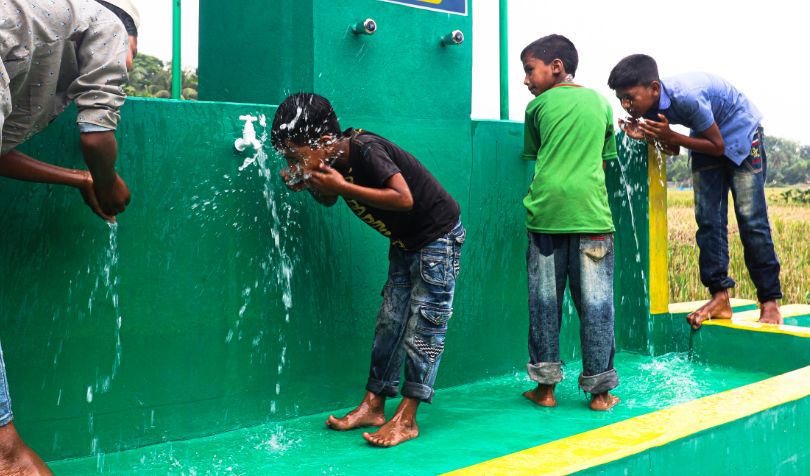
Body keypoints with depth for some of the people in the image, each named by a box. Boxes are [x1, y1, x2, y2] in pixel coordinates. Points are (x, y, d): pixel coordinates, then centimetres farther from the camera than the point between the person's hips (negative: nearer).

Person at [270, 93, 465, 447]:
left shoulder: (365, 150, -29)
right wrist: (311, 185, -9)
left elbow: (404, 199, -39)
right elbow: (329, 200, 14)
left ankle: (407, 419, -5)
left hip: (439, 236, -9)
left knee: (423, 327, -7)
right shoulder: (333, 160, -4)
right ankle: (373, 407, 13)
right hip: (405, 242, 9)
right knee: (390, 322, 8)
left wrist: (342, 185, -35)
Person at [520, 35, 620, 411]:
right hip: (590, 211, 1)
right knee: (595, 302, 3)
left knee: (544, 301, 7)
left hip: (546, 209, -1)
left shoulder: (538, 105, 9)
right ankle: (599, 390, 7)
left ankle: (545, 386, 12)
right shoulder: (600, 102, 14)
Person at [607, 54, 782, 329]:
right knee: (707, 218, -4)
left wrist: (670, 136, -32)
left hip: (740, 131, -6)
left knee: (751, 218, -10)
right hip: (706, 137, 7)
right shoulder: (649, 105, -14)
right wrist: (647, 136, -18)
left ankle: (770, 301, -5)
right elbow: (673, 150, 1)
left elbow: (717, 146, -25)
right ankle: (719, 298, -3)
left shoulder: (686, 96, -36)